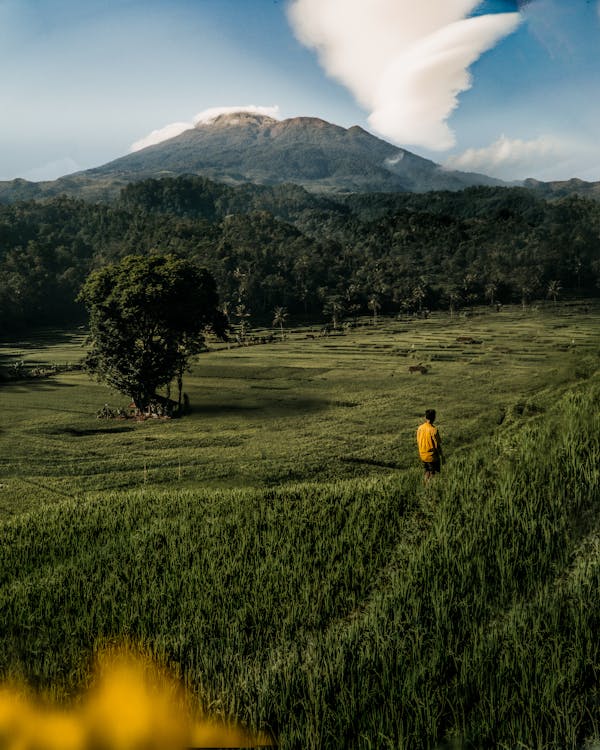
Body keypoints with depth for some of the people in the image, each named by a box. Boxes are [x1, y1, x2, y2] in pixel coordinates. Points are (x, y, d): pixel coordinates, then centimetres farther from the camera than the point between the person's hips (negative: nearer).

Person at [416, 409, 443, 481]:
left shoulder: (420, 428, -4)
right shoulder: (434, 430, -22)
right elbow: (437, 445, -17)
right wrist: (441, 455, -4)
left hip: (423, 455, 6)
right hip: (432, 456, -6)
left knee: (427, 472, 21)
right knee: (433, 474, 9)